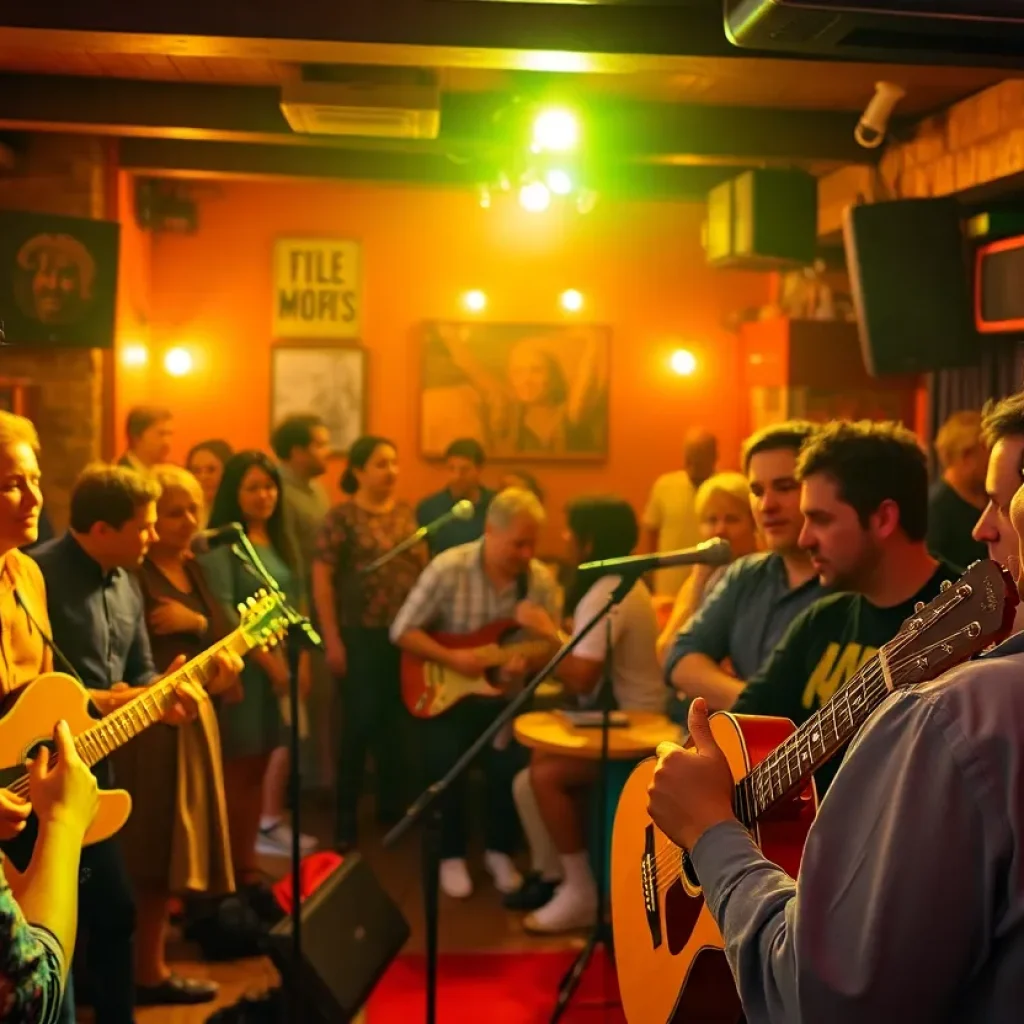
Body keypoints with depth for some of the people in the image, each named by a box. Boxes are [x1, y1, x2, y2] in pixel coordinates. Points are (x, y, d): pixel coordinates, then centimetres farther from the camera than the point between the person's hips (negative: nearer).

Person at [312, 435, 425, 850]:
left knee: (398, 722, 13)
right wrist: (332, 640, -14)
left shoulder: (406, 513, 10)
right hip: (362, 635, -5)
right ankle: (346, 817, 9)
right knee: (360, 724, -2)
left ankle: (393, 803, 28)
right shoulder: (342, 516, -7)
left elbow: (423, 569, 14)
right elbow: (321, 579, -10)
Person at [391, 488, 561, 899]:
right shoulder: (448, 568, -16)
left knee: (510, 766, -16)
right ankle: (452, 855, 7)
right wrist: (451, 657, -23)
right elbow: (403, 631, -11)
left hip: (504, 693, 2)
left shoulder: (541, 580, -7)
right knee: (447, 767, -18)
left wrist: (528, 661, -23)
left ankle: (500, 850, 11)